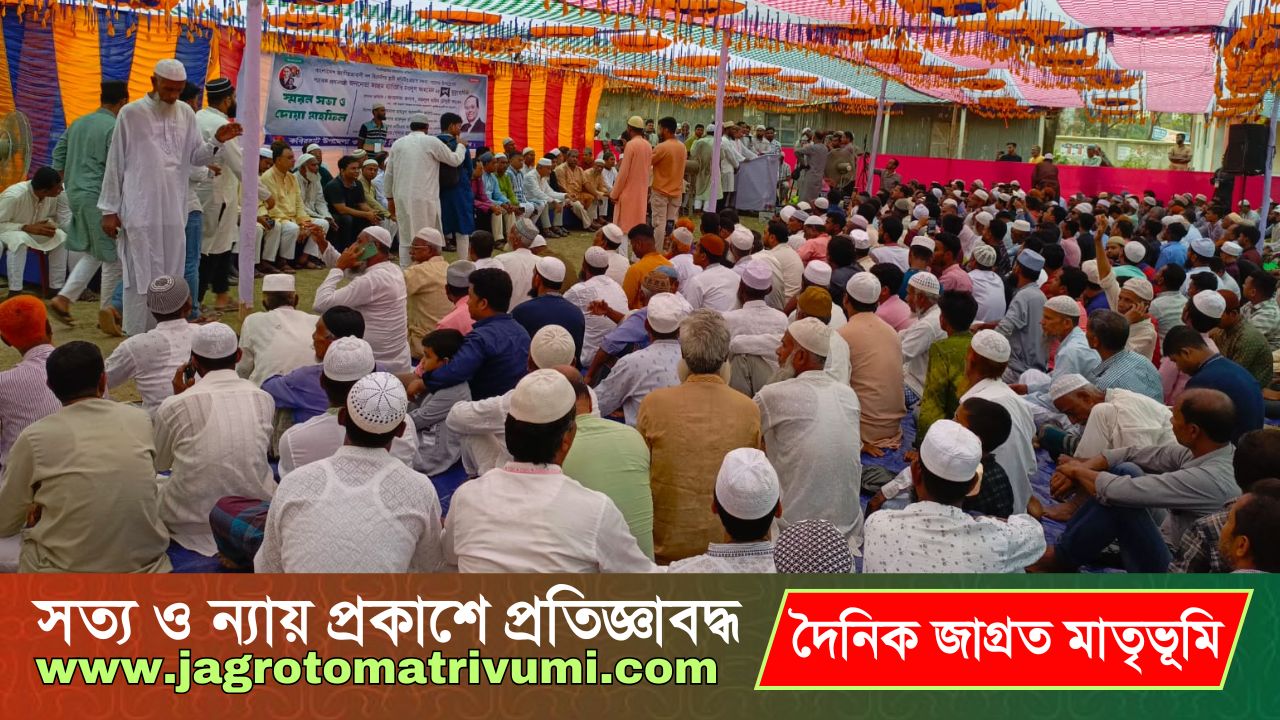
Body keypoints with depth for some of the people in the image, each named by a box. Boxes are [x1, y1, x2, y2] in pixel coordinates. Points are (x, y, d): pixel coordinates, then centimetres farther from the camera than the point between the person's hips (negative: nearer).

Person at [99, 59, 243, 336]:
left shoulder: (186, 113, 8)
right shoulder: (131, 113, -4)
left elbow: (196, 157, 9)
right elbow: (115, 163, -1)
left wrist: (217, 141, -11)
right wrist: (109, 209, -2)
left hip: (174, 211, 4)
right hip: (140, 211, -4)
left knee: (171, 276, 10)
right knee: (140, 277, -1)